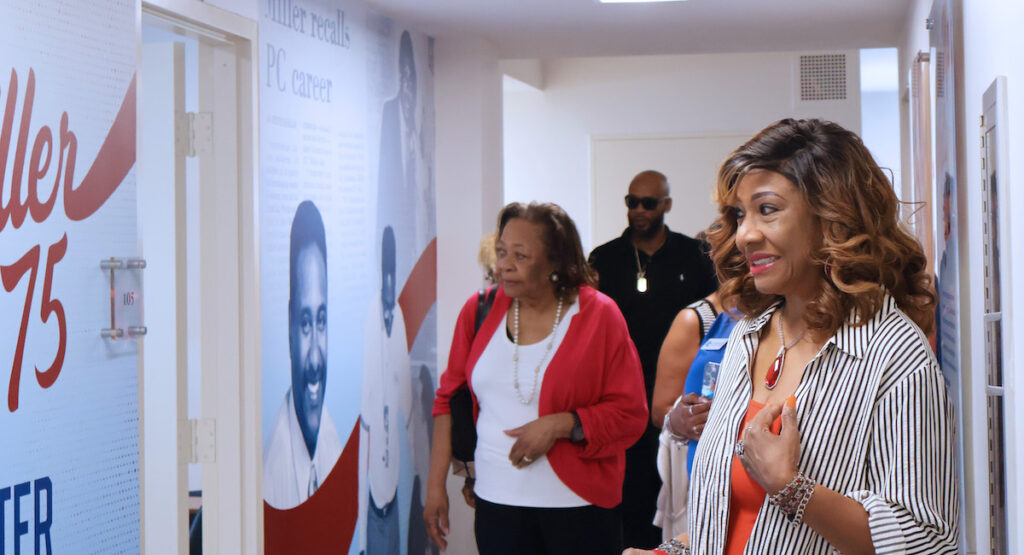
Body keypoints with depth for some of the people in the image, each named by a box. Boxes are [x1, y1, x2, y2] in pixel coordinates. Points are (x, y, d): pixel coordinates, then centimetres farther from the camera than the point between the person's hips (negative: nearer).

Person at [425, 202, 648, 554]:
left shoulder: (598, 316, -4)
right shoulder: (479, 311, 4)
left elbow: (631, 415, -4)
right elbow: (449, 399, 11)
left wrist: (561, 425, -17)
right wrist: (436, 485, 7)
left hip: (579, 504, -2)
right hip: (496, 502, 2)